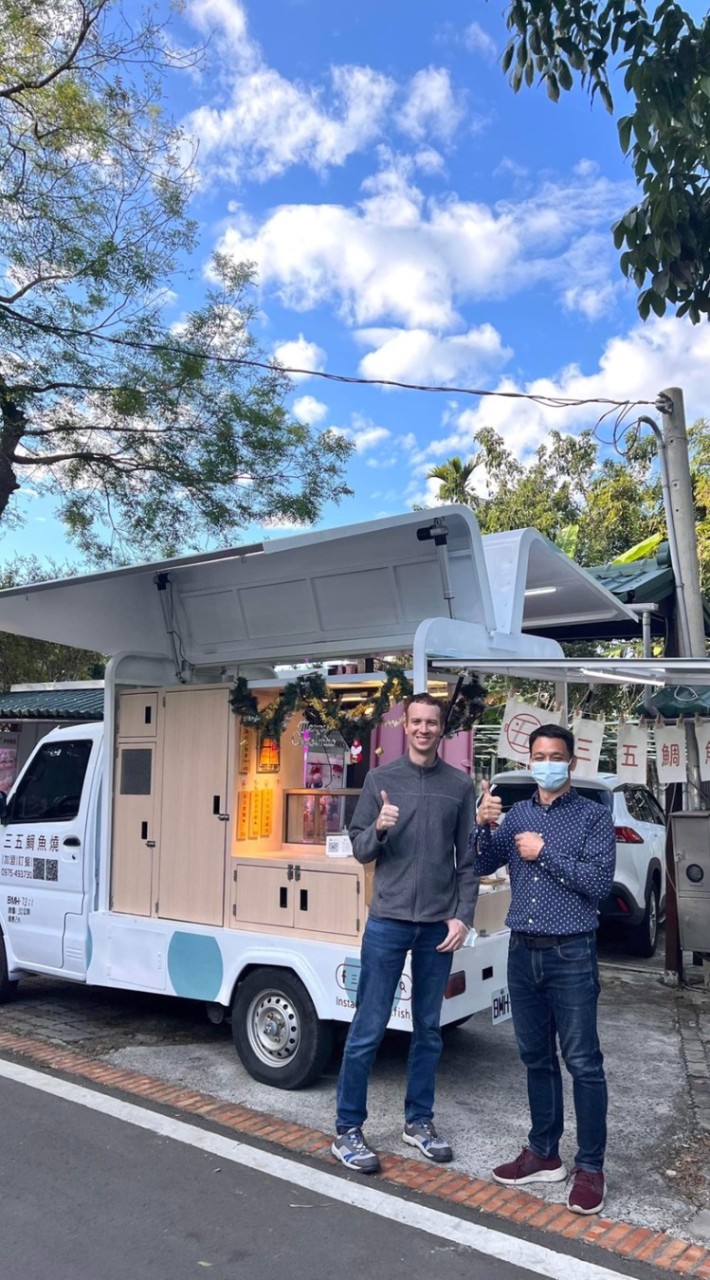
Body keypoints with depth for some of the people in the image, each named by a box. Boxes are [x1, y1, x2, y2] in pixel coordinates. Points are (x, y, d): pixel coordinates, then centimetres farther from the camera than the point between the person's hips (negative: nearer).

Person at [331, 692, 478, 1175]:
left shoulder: (460, 785, 4)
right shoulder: (381, 779, 2)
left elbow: (468, 860, 5)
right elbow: (359, 849, 3)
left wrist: (463, 916, -2)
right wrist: (379, 830, -18)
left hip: (439, 925, 2)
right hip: (388, 920, -1)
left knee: (429, 1028, 12)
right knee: (369, 1028, 2)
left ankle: (419, 1121, 28)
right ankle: (348, 1130, 14)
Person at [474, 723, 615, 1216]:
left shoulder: (593, 815, -3)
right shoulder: (516, 815, 9)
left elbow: (599, 883, -13)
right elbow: (480, 866, 5)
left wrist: (544, 853, -14)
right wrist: (483, 825, -13)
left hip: (571, 955, -4)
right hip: (523, 953, 5)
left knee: (583, 1062, 2)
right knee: (537, 1059, 15)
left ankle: (590, 1166, 15)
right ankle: (543, 1154, 28)